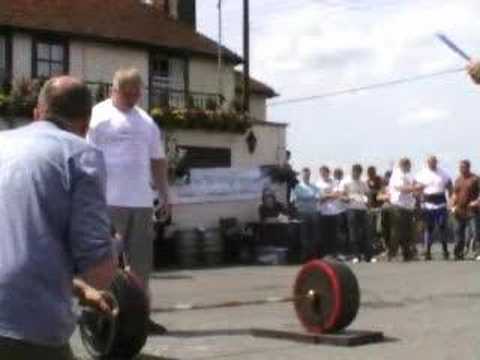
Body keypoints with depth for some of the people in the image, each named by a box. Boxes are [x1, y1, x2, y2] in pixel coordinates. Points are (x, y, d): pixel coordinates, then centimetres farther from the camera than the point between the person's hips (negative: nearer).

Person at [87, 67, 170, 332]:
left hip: (141, 201, 6)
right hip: (108, 201, -6)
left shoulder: (146, 121, 16)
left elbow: (157, 160, 20)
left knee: (142, 260, 9)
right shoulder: (98, 116, -3)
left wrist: (164, 194, 15)